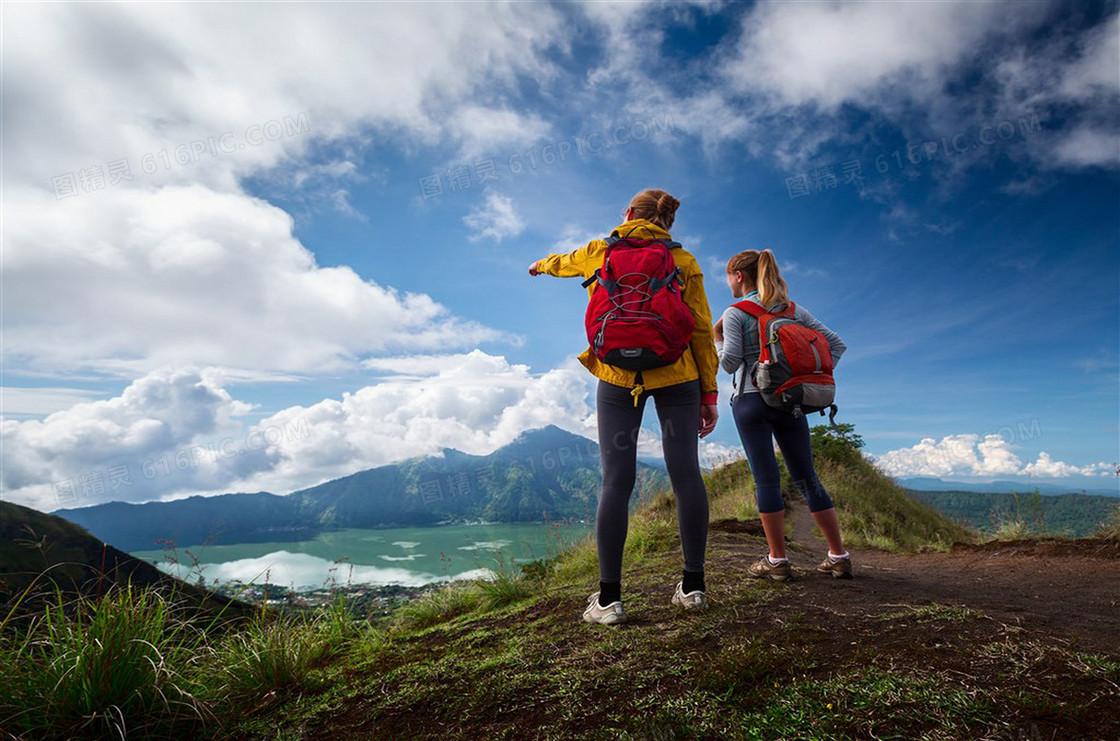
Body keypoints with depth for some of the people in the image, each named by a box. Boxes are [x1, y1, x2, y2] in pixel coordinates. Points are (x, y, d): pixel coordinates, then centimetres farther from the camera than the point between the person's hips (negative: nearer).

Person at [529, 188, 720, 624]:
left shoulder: (599, 252, 10)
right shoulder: (684, 260, 8)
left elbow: (563, 263, 31)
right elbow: (701, 329, 2)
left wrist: (541, 265, 55)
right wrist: (708, 392, 5)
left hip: (617, 375, 0)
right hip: (676, 374, 1)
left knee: (616, 481, -1)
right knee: (685, 474, 4)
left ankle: (609, 597, 4)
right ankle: (693, 586, 12)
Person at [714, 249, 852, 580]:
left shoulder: (735, 313, -3)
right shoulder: (794, 310, 13)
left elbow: (730, 363, -10)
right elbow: (836, 343, 11)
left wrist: (716, 337, 6)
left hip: (752, 400, -5)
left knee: (766, 479, -2)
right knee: (807, 478, 11)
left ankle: (777, 560, 3)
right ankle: (839, 557, 15)